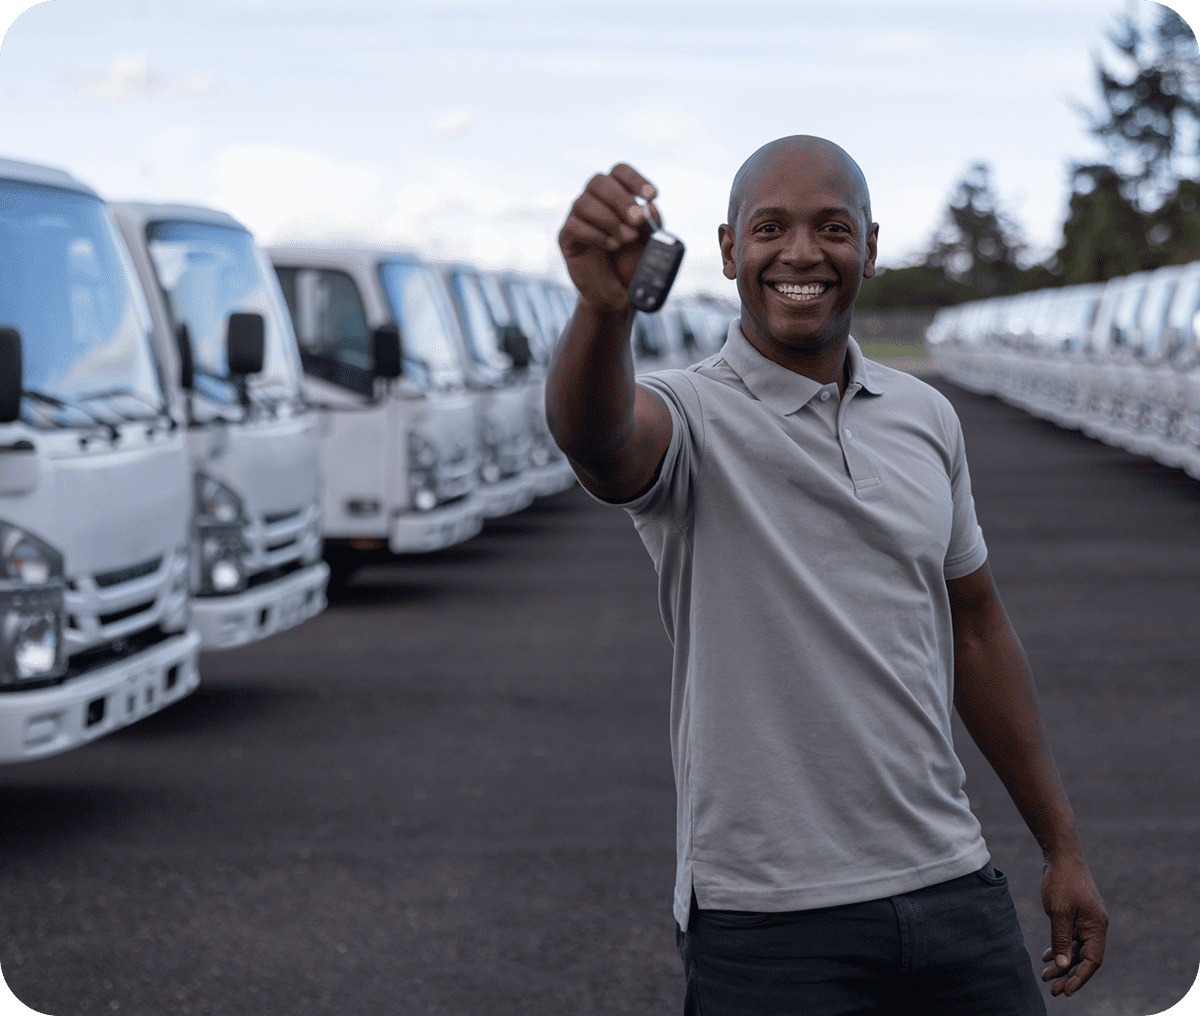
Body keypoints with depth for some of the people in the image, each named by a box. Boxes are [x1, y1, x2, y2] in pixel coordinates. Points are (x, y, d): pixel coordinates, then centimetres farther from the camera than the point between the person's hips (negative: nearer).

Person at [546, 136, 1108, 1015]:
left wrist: (1063, 847, 16)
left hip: (952, 885, 5)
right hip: (768, 920, -4)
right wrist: (605, 308, -55)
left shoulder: (927, 418, 8)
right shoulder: (691, 417, -8)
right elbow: (593, 432, -33)